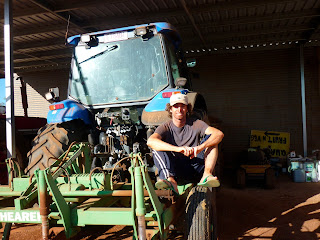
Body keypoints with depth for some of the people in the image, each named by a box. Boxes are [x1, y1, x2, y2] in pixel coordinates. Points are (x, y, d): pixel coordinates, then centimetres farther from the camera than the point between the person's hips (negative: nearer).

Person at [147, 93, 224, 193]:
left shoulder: (195, 124, 3)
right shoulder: (165, 128, 1)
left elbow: (219, 134, -13)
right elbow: (150, 141, -23)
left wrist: (201, 147, -32)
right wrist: (178, 149, -36)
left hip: (195, 167, 1)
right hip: (175, 171, 0)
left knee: (211, 139, -12)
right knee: (156, 148, -19)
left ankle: (206, 175, -31)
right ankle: (170, 179, -41)